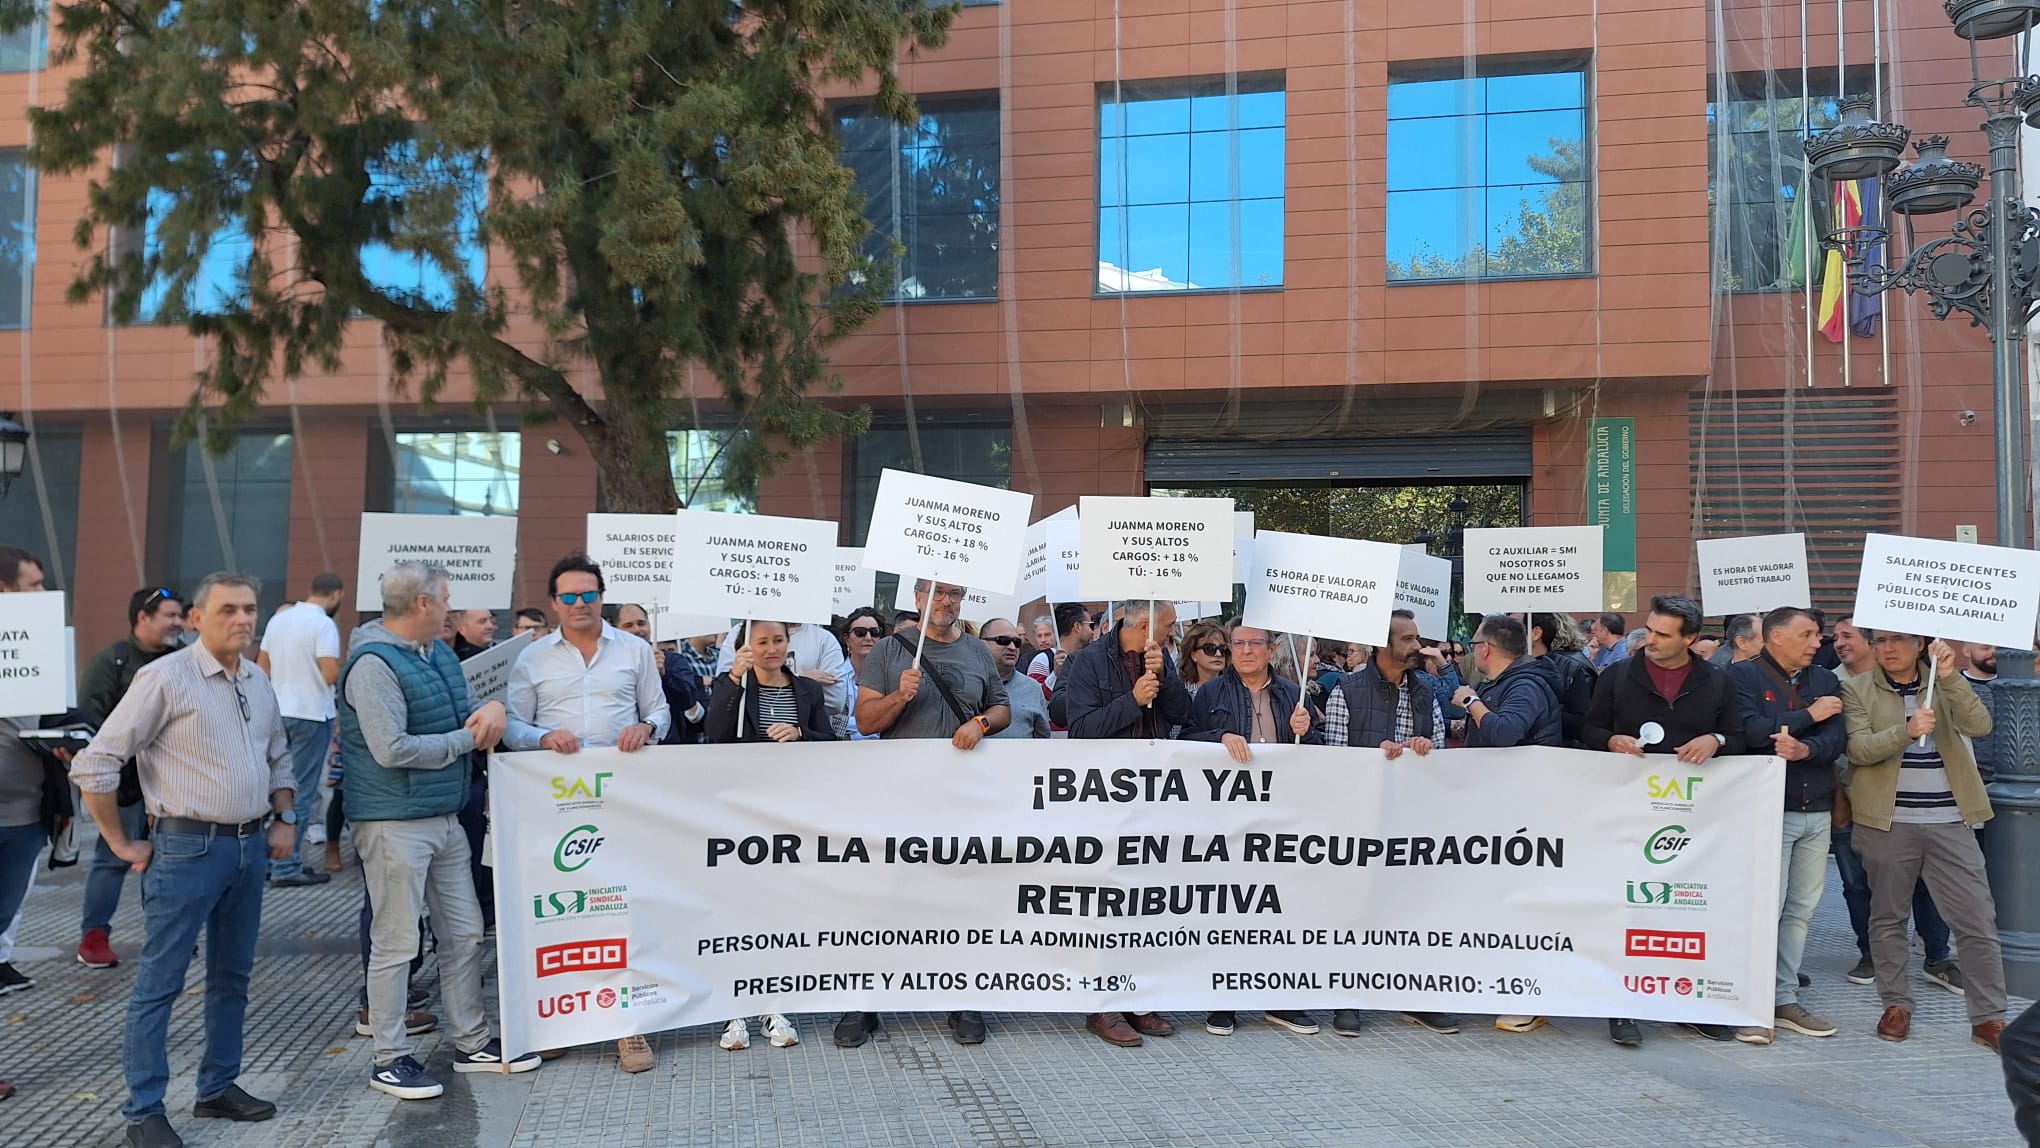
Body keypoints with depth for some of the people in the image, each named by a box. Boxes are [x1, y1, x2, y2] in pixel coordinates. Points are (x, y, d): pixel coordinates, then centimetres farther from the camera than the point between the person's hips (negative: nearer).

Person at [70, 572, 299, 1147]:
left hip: (251, 846, 7)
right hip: (188, 847, -7)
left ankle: (218, 1088, 27)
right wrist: (123, 845, -8)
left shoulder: (259, 683, 9)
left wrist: (284, 819, 11)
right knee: (160, 982, 1)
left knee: (232, 975, 14)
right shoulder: (166, 678, -12)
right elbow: (94, 764, -12)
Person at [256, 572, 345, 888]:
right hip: (311, 715, -7)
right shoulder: (323, 624, -15)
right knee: (301, 793, -1)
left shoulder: (278, 619, 8)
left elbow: (261, 667, 13)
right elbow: (331, 674, -22)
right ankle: (286, 867, 3)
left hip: (278, 712, 7)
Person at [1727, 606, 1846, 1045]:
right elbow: (1752, 731, -18)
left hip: (1817, 813, 6)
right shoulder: (1744, 676, -3)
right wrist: (1809, 715, -8)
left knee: (1801, 910, 9)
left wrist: (1805, 748, -19)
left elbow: (1837, 740, 2)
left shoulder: (1825, 681, 13)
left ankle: (1785, 999, 17)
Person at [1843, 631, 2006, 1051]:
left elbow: (1979, 725, -8)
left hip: (1950, 823, 1)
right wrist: (1907, 730, -25)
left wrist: (1950, 676, -18)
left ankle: (1989, 1017, 9)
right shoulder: (1858, 690, 3)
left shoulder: (1944, 685, 9)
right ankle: (1896, 1005, 20)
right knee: (1888, 917, 7)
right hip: (1888, 822, -1)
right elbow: (1858, 748, -10)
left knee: (1978, 919, 0)